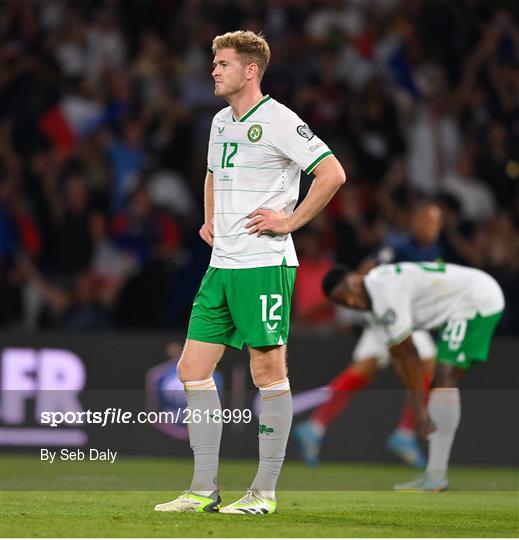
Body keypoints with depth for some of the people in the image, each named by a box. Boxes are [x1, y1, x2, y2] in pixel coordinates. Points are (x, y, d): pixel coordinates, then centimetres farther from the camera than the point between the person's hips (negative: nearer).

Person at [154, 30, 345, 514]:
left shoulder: (277, 120, -9)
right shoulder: (221, 122, 16)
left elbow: (332, 172, -15)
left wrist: (290, 221, -13)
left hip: (265, 265, -9)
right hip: (221, 265, 9)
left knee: (269, 373, -2)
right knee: (192, 369, 4)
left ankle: (265, 491, 4)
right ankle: (204, 489, 10)